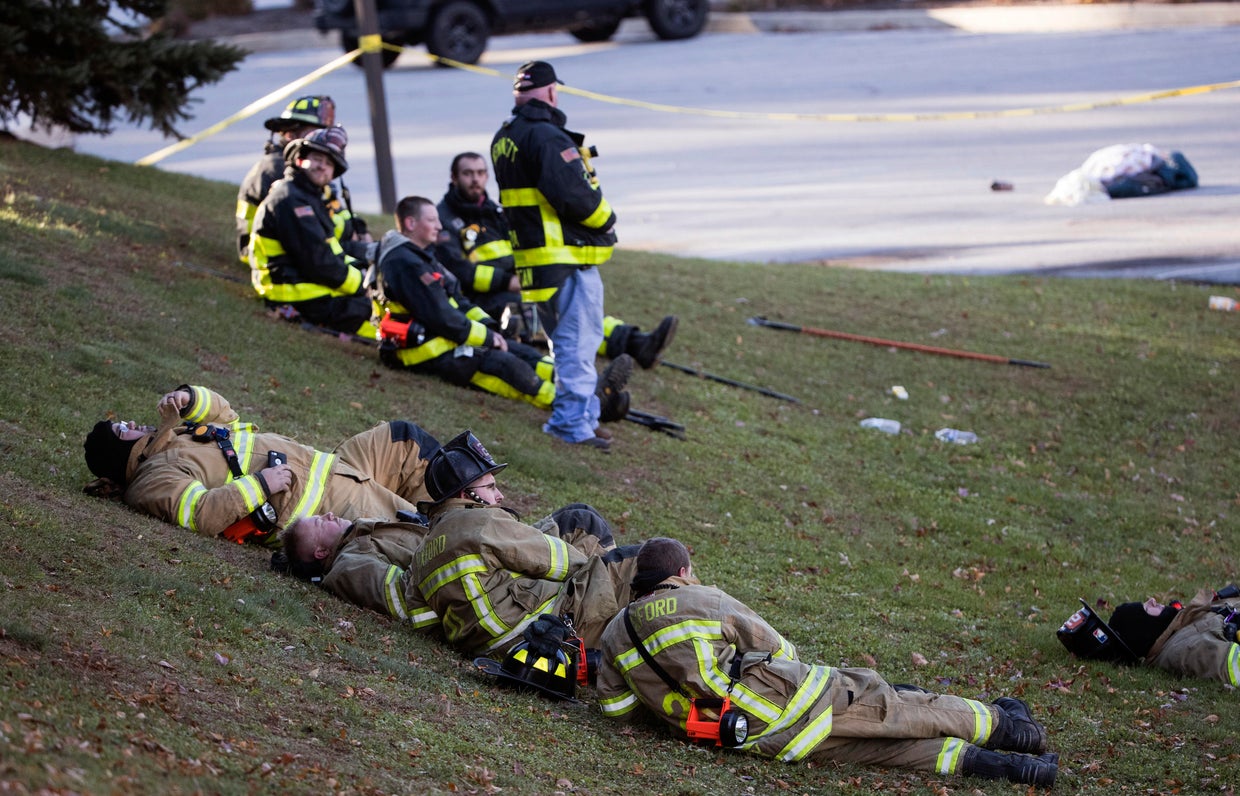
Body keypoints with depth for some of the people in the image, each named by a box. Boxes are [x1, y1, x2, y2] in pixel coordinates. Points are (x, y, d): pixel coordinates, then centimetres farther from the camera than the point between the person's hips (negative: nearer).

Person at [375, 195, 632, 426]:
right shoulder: (406, 264, -18)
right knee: (506, 364, -22)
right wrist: (488, 338, -13)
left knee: (522, 353, -2)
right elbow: (442, 319, -22)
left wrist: (488, 327, 4)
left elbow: (457, 301, 20)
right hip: (430, 352, -11)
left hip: (443, 338, 11)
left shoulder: (418, 256, 18)